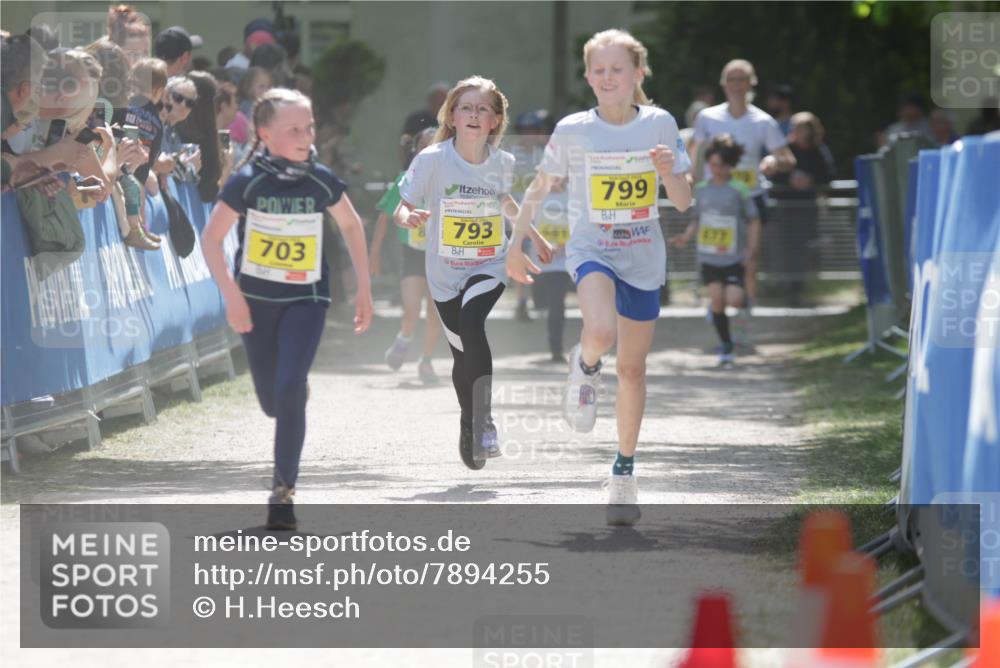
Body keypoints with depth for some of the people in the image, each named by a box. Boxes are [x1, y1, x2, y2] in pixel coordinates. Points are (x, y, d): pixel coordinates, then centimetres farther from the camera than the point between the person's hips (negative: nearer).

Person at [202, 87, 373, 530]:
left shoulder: (321, 181, -8)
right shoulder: (248, 181, -14)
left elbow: (350, 225, 10)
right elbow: (211, 238, -9)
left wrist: (364, 289, 9)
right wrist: (231, 295, -18)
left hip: (306, 299, 0)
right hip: (256, 298, 0)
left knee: (288, 392, -17)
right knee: (270, 401, 11)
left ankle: (284, 490, -9)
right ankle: (300, 390, 50)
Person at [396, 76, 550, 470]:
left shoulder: (502, 163, -5)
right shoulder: (432, 160, -13)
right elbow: (401, 208, -12)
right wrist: (409, 216, -35)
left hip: (489, 267, 0)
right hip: (445, 273, 0)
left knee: (471, 323, -29)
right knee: (463, 353, 8)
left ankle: (482, 420, -24)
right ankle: (469, 425, 34)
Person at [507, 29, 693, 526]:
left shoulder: (659, 124, -2)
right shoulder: (572, 130, -5)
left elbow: (684, 204, 1)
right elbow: (539, 189, 7)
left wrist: (668, 171, -19)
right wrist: (516, 245, 5)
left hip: (644, 258, 2)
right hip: (591, 249, -2)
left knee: (633, 367, 8)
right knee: (601, 331, -33)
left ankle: (624, 471, 24)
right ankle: (585, 366, 5)